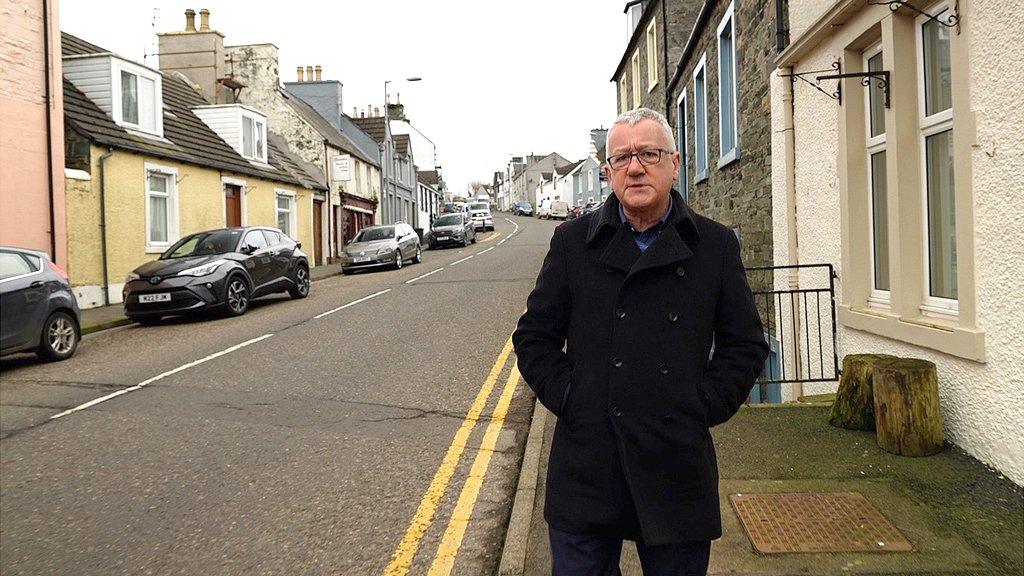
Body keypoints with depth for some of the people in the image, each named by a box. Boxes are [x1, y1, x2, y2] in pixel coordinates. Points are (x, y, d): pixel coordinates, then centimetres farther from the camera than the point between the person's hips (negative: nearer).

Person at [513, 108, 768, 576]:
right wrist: (567, 397, -4)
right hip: (587, 467, 0)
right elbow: (534, 336, 7)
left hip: (678, 465, 1)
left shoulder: (715, 245, 5)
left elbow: (746, 344, 9)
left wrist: (705, 406, -2)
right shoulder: (572, 241, 4)